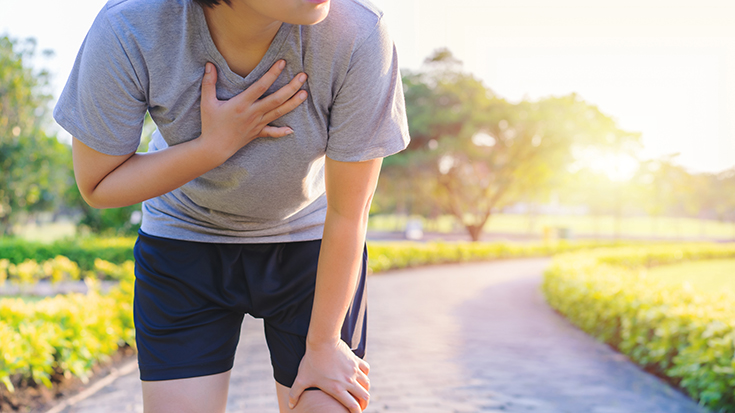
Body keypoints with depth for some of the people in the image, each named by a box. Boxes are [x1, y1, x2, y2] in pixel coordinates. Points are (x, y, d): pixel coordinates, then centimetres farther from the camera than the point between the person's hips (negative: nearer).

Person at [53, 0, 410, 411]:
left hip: (309, 239, 0)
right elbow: (96, 186, -14)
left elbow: (347, 215, -19)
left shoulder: (357, 34, -31)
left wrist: (323, 344, -9)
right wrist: (216, 145, -29)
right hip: (186, 235, 1)